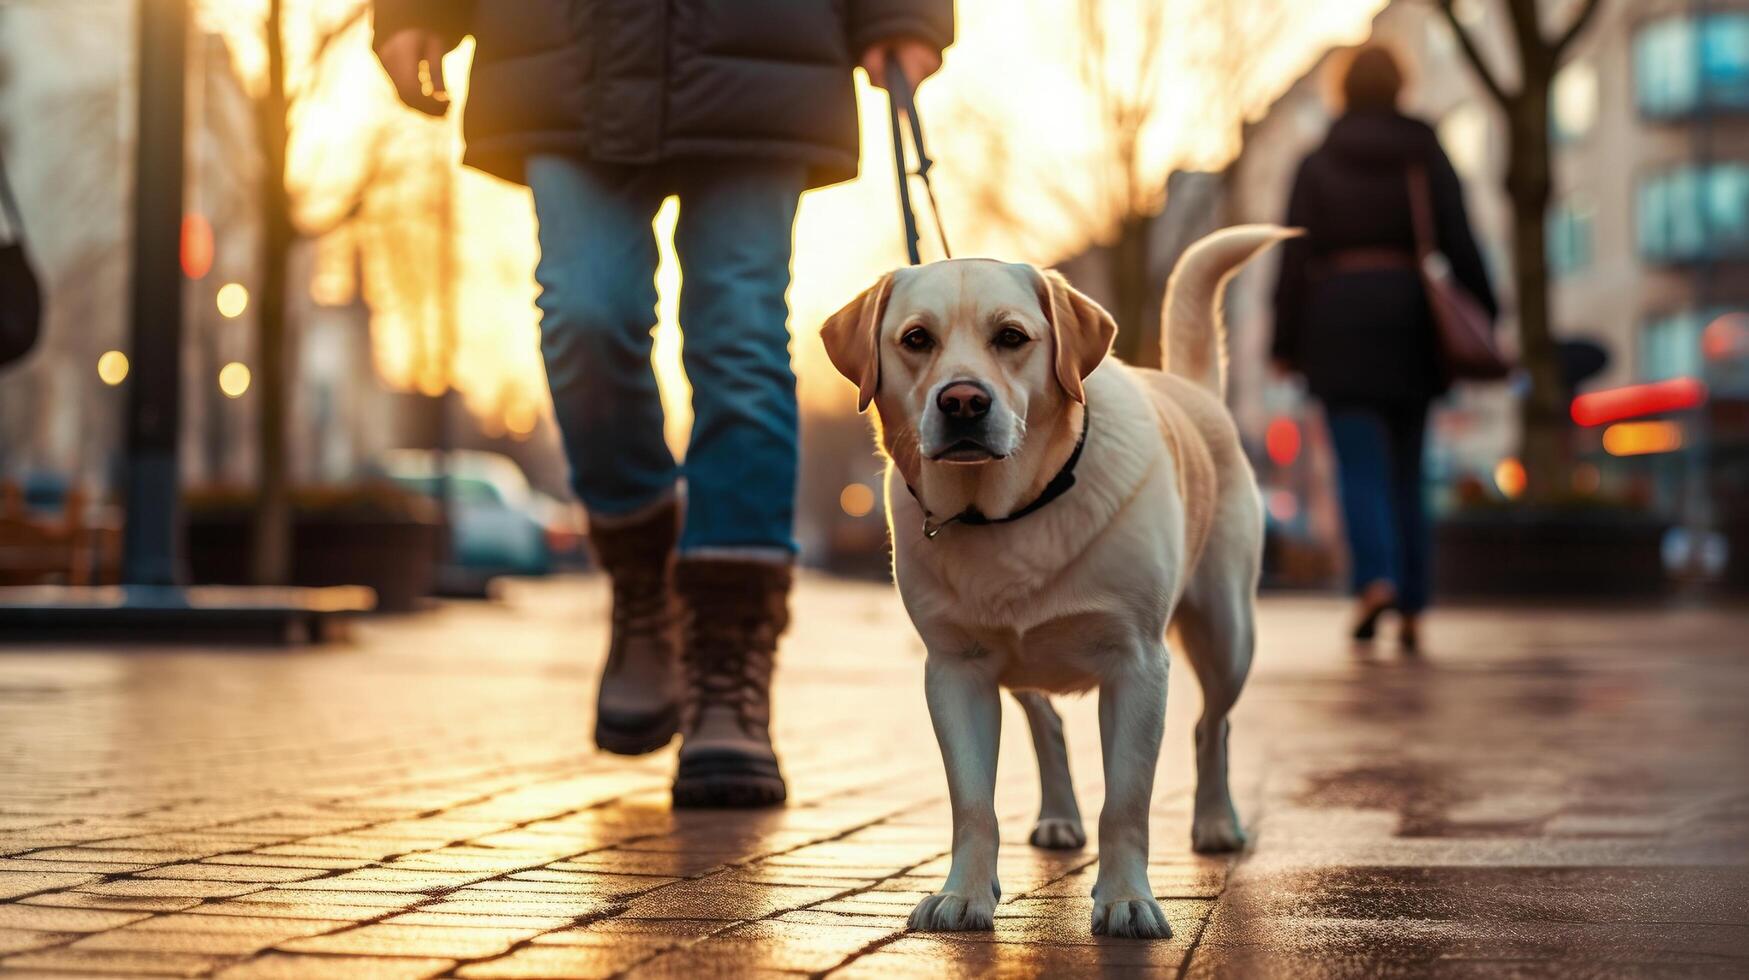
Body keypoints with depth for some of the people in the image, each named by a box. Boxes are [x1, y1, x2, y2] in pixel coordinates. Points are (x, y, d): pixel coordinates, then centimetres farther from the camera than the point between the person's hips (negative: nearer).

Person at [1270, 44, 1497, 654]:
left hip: (1338, 323, -2)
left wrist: (1285, 345, 3)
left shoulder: (1316, 165, 3)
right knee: (1406, 470, 10)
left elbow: (1296, 261, -2)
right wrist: (1486, 323, 3)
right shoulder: (1428, 156, 5)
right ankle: (1412, 610, 6)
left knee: (1361, 467, -5)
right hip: (1410, 321, 2)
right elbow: (1460, 244, -1)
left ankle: (1377, 579, -30)